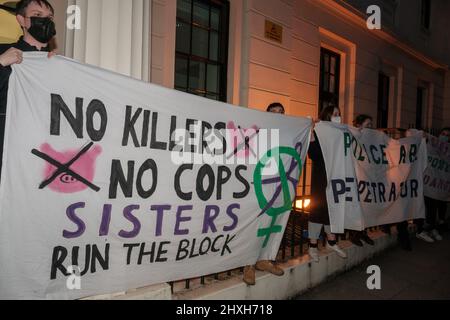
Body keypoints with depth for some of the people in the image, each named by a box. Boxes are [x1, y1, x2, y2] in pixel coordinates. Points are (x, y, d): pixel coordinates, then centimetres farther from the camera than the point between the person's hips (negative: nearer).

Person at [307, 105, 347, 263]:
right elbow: (313, 155, -17)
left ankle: (331, 241, 30)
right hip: (320, 178, -6)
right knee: (318, 207, -1)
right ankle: (313, 245, 10)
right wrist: (312, 137, -31)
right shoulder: (318, 133, -8)